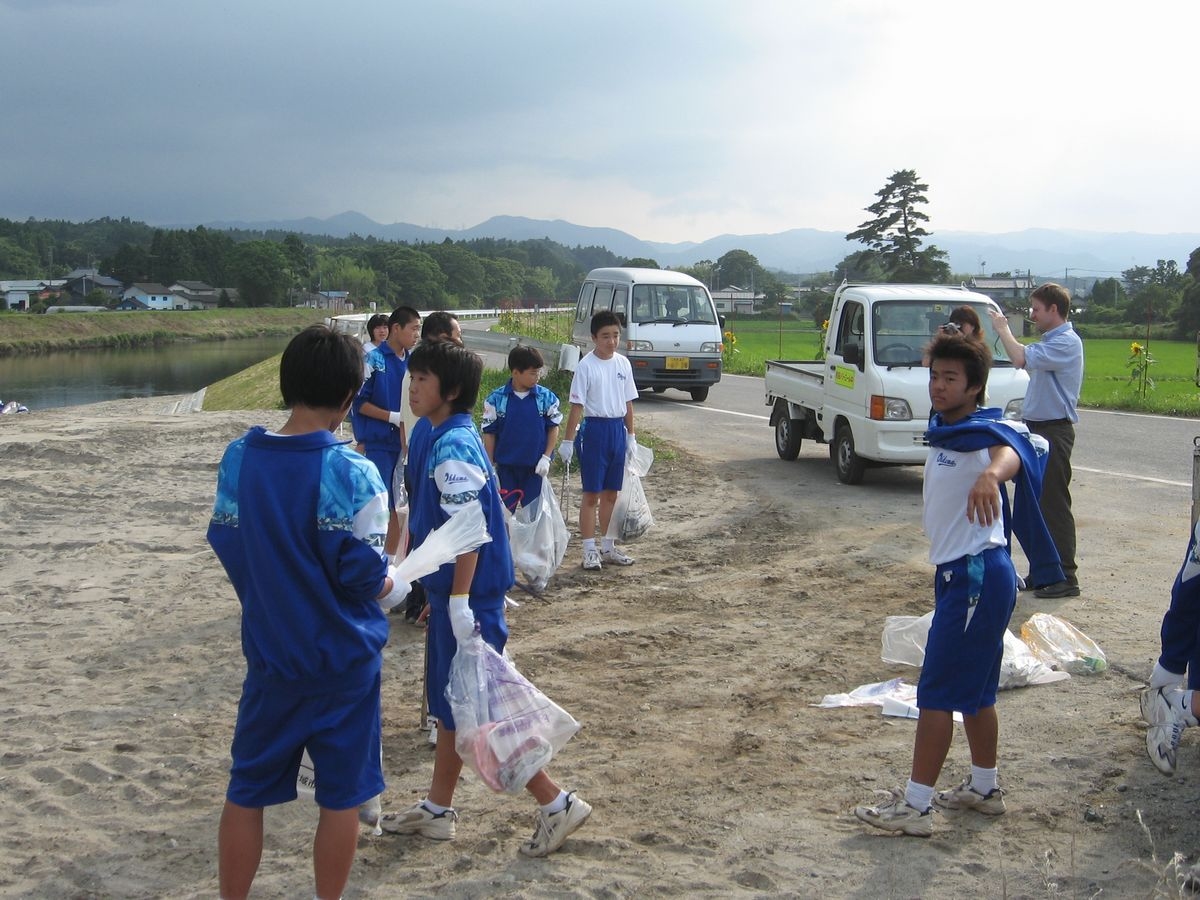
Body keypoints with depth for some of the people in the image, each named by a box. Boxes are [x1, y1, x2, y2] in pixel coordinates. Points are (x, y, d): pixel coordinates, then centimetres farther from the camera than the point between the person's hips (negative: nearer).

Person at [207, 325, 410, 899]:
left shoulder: (238, 459, -6)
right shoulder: (351, 473, -19)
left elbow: (227, 547, 2)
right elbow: (363, 572, -18)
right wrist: (396, 587, 4)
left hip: (269, 652, 4)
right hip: (345, 658, -3)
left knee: (247, 791, 16)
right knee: (340, 796, 12)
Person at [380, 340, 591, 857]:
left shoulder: (452, 446, -20)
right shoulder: (444, 439, 10)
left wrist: (459, 601, -26)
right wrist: (439, 594, 24)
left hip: (468, 596, -10)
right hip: (451, 591, 10)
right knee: (450, 702, 17)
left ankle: (556, 805, 5)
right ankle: (438, 809, 29)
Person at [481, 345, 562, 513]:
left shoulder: (546, 397, -3)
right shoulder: (496, 399, -6)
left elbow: (553, 428, 5)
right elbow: (489, 433, 0)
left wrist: (546, 457, -4)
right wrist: (490, 466, 0)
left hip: (535, 467, 1)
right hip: (506, 467, 0)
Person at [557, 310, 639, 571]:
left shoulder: (623, 364, 6)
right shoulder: (586, 366, -10)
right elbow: (577, 406, -11)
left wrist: (630, 436, 13)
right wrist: (567, 441, -12)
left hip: (618, 429, 5)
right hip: (595, 429, -5)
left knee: (611, 493, 13)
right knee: (591, 493, 0)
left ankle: (607, 547, 23)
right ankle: (589, 550, 7)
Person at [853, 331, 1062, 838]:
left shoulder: (984, 432, -16)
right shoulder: (941, 432, 12)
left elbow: (1011, 451, -42)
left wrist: (991, 473, -64)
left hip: (977, 575, -9)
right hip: (957, 572, 9)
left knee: (937, 691, -6)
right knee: (974, 690, 18)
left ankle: (915, 806, -1)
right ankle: (984, 788, 31)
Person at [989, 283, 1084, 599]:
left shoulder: (1067, 343, -16)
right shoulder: (1051, 342, 16)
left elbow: (1021, 358, -28)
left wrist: (1003, 329, -12)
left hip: (1054, 431, -10)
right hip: (1038, 428, 10)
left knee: (1055, 504, -7)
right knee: (1037, 503, 13)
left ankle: (1065, 576, -3)